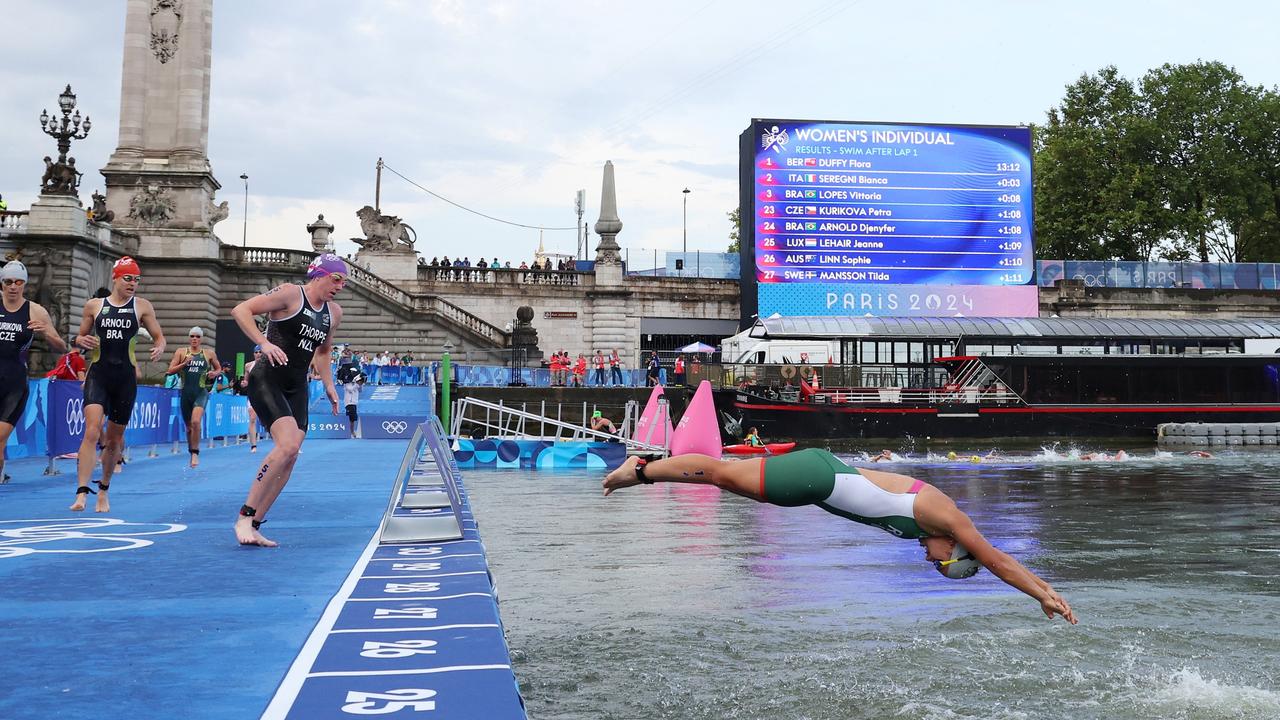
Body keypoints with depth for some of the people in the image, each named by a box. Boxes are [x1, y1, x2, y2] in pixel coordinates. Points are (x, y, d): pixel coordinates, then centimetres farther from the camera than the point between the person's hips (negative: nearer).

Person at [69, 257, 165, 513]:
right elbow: (80, 337, 15)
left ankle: (103, 491, 29)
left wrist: (159, 348, -14)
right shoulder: (94, 305, 6)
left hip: (126, 377, 1)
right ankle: (81, 493, -22)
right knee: (92, 431, -19)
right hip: (98, 374, -1)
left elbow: (159, 336, 9)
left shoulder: (142, 306, 4)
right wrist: (83, 340, -9)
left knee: (115, 439, 10)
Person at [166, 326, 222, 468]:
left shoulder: (209, 353, 4)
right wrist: (184, 363, -14)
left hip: (201, 392, -2)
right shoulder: (181, 352, 5)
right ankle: (191, 453, 28)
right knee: (188, 426, 11)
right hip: (185, 392, 2)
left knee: (196, 421, -22)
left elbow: (219, 368, 17)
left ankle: (195, 453, -9)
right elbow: (170, 371, 0)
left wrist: (215, 373, -6)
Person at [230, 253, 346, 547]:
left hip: (297, 388, 8)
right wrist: (265, 343, -23)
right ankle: (244, 517, -14)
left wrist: (329, 385, 18)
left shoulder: (334, 313, 14)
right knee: (288, 444, -24)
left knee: (290, 457, -2)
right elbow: (241, 310, -13)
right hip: (267, 381, -8)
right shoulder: (290, 294, -8)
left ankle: (254, 526, 6)